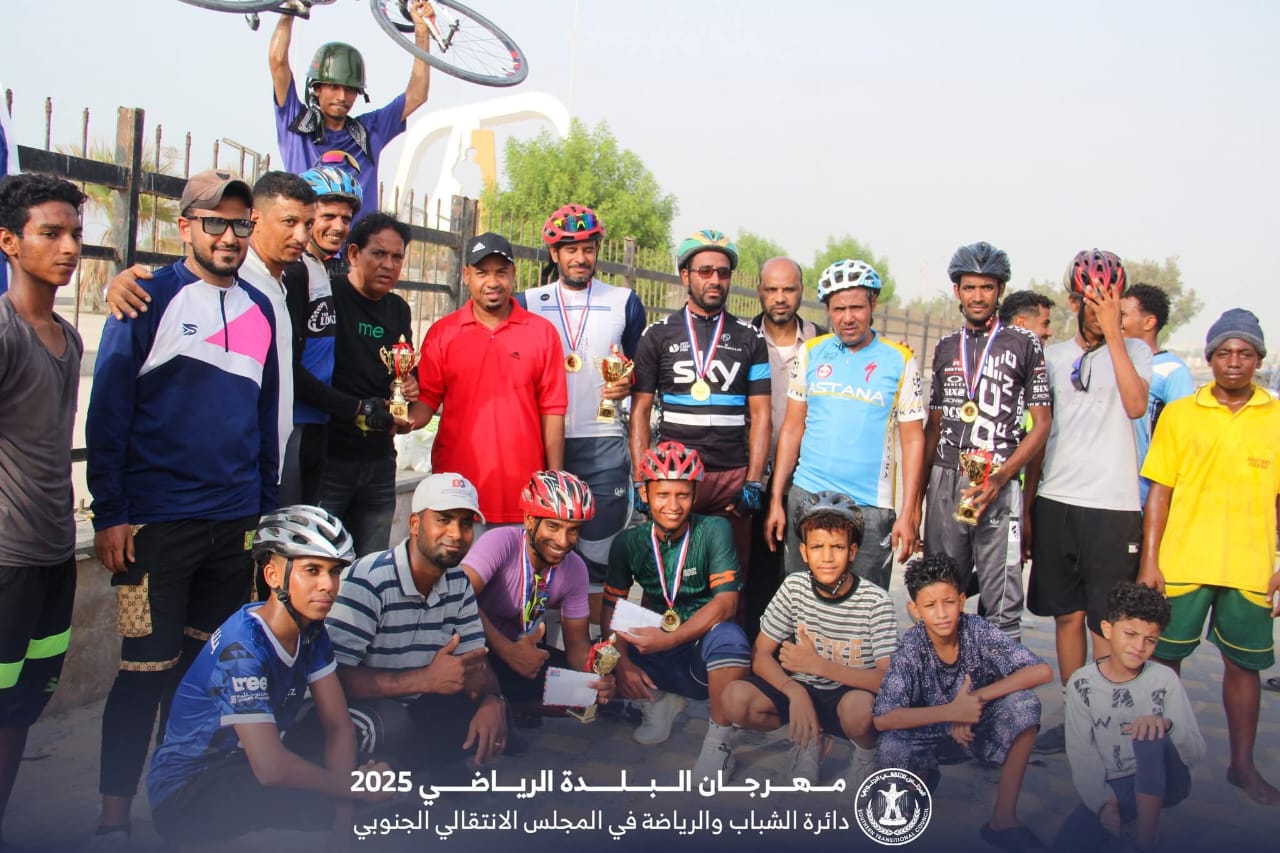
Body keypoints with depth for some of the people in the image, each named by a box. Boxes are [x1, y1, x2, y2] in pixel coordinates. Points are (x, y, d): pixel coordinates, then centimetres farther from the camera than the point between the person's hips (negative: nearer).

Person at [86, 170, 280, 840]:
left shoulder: (259, 309, 12)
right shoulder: (148, 299, -3)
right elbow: (107, 411, -6)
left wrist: (267, 505, 15)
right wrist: (109, 515, -10)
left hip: (237, 525, 5)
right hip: (157, 525, -5)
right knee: (148, 670, -1)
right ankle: (114, 813, 14)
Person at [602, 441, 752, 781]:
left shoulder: (714, 530, -12)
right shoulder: (629, 542, -1)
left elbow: (726, 602, -21)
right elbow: (611, 607, -2)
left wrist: (669, 639, -31)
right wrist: (622, 663, -19)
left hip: (702, 646, -4)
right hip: (655, 653, 4)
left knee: (727, 637, -37)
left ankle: (719, 742, -18)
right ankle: (659, 698, 10)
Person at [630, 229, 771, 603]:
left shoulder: (749, 338, 9)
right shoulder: (658, 335, 7)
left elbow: (760, 415, 7)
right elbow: (640, 411, 4)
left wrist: (754, 482, -2)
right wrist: (641, 480, -4)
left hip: (732, 477, 1)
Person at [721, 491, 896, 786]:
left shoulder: (875, 601, -14)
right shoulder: (794, 587, -5)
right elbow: (760, 655, -4)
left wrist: (818, 665, -27)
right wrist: (795, 690, -25)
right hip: (801, 689, 3)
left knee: (860, 708, -40)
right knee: (736, 699, -23)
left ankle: (866, 752, -1)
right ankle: (809, 739, 6)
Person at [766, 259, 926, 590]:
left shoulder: (900, 361, 0)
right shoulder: (810, 353, 6)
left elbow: (913, 440, 1)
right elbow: (792, 429, 8)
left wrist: (909, 514, -4)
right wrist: (776, 501, 5)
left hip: (870, 507, -2)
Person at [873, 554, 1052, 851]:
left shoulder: (978, 631, -17)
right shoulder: (911, 649, -21)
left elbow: (1042, 671, -23)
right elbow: (882, 719, -29)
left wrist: (977, 698, -28)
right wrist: (952, 711, -35)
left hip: (981, 730, 2)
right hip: (930, 735, -1)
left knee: (1023, 703, -27)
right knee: (889, 751, -32)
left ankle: (1003, 817, -16)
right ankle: (924, 777, 8)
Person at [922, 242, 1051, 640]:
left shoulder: (1024, 344, 3)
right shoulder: (946, 348, 16)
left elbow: (1041, 424, -1)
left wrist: (1000, 477, -14)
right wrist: (918, 496, 11)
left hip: (998, 486, -4)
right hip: (944, 482, 4)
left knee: (1002, 606, -4)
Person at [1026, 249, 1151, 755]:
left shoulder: (1134, 351, 2)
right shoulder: (1053, 357, 12)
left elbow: (1135, 405, -18)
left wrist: (1112, 333, -17)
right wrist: (1027, 507, 13)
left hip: (1111, 506, -4)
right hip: (1054, 502, 4)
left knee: (1107, 623, -1)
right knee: (1067, 615, 9)